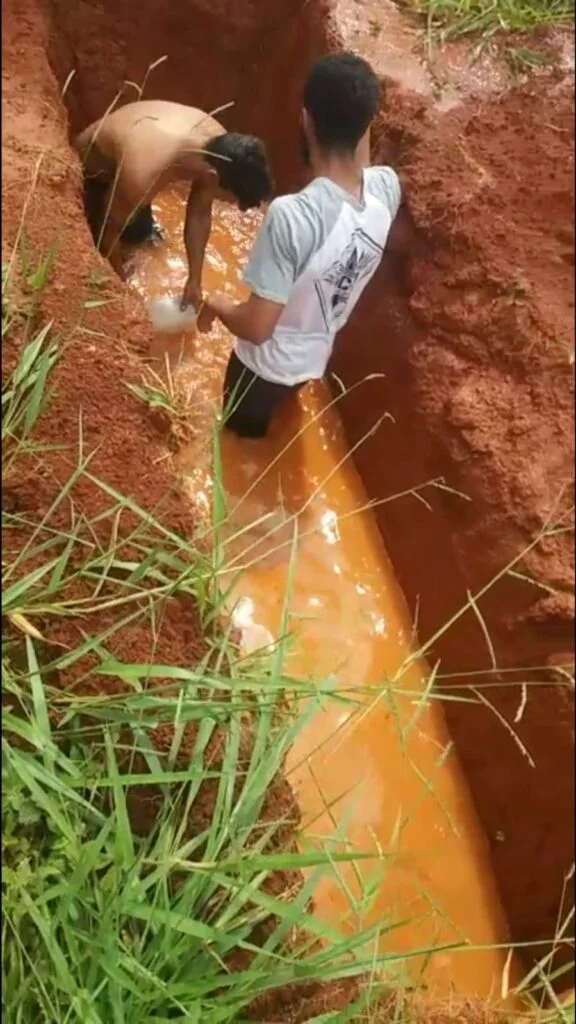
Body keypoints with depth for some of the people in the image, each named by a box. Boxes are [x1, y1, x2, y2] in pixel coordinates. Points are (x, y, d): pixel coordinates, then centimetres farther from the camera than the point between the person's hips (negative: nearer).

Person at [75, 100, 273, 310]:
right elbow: (109, 229, -27)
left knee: (140, 233, 18)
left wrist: (194, 281, -11)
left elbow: (200, 213, -14)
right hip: (90, 165, -5)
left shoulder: (217, 141, -28)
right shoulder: (142, 176, -46)